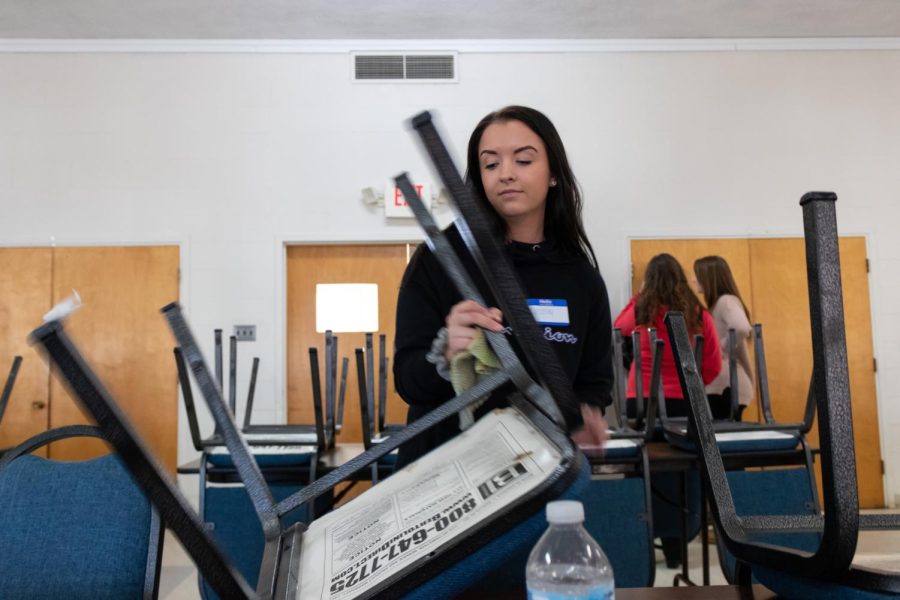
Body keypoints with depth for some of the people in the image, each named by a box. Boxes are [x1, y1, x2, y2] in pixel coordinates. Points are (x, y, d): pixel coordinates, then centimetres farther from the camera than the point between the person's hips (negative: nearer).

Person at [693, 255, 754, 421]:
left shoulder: (727, 301, -11)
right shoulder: (719, 303, 17)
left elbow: (741, 329, -29)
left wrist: (723, 347, -16)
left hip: (727, 386, -9)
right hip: (719, 385, 9)